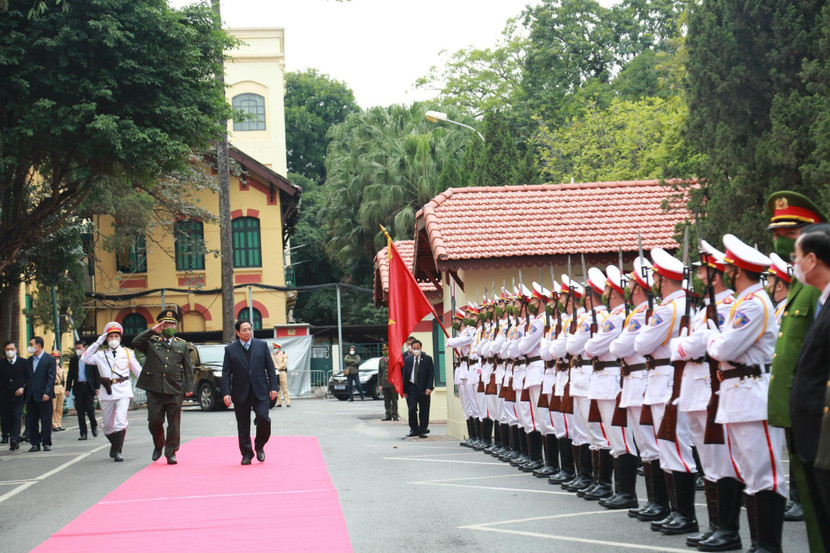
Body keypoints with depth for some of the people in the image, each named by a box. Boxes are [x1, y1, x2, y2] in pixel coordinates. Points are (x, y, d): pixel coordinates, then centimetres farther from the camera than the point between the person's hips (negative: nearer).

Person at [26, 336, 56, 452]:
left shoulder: (49, 359, -3)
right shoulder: (29, 360, 15)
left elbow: (51, 378, -8)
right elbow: (27, 377, 15)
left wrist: (47, 393, -17)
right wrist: (26, 393, 6)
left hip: (44, 396, -6)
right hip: (31, 395, 6)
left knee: (46, 420, 1)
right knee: (31, 420, 5)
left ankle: (47, 443, 9)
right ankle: (35, 444, 11)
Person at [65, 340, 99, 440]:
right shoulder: (73, 359, 11)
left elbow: (96, 374, 2)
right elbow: (70, 375, 12)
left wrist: (97, 387, -5)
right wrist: (68, 389, 6)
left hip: (89, 387, -3)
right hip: (78, 387, 3)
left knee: (90, 409, -7)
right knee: (80, 411, 2)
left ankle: (94, 426, 20)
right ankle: (83, 433, 6)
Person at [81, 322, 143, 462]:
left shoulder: (127, 353, 9)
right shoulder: (101, 354, 11)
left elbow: (138, 371, 11)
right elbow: (84, 359, -1)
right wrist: (98, 342, 0)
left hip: (123, 391, -2)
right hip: (107, 392, 2)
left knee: (120, 422, -18)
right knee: (108, 426, 10)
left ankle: (117, 452, -12)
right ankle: (115, 444, 37)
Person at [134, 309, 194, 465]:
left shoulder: (182, 345, 14)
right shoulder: (152, 342, 11)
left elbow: (188, 368, 12)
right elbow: (136, 343, -7)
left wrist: (189, 387, 3)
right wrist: (153, 330, -7)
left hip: (175, 390, 1)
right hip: (154, 389, -1)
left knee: (174, 423, 0)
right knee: (154, 420, -1)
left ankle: (171, 452, 9)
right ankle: (158, 445, 24)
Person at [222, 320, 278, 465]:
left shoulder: (262, 345, 6)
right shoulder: (230, 349, 3)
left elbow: (270, 368, 8)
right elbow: (226, 373, 2)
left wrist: (273, 387, 0)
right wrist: (226, 393, -7)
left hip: (260, 392, 0)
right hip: (240, 393, 0)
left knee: (263, 419, -14)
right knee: (243, 426, 4)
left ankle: (259, 446, 10)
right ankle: (247, 454, 16)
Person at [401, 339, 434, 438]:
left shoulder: (427, 359, 2)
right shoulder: (408, 360, 8)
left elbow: (431, 374, -2)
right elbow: (405, 375, 10)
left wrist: (429, 387, -13)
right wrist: (404, 390, 4)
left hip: (423, 389, -1)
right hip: (411, 388, 1)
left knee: (424, 410, 2)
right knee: (412, 409, -6)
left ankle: (422, 431, 9)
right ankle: (413, 430, 8)